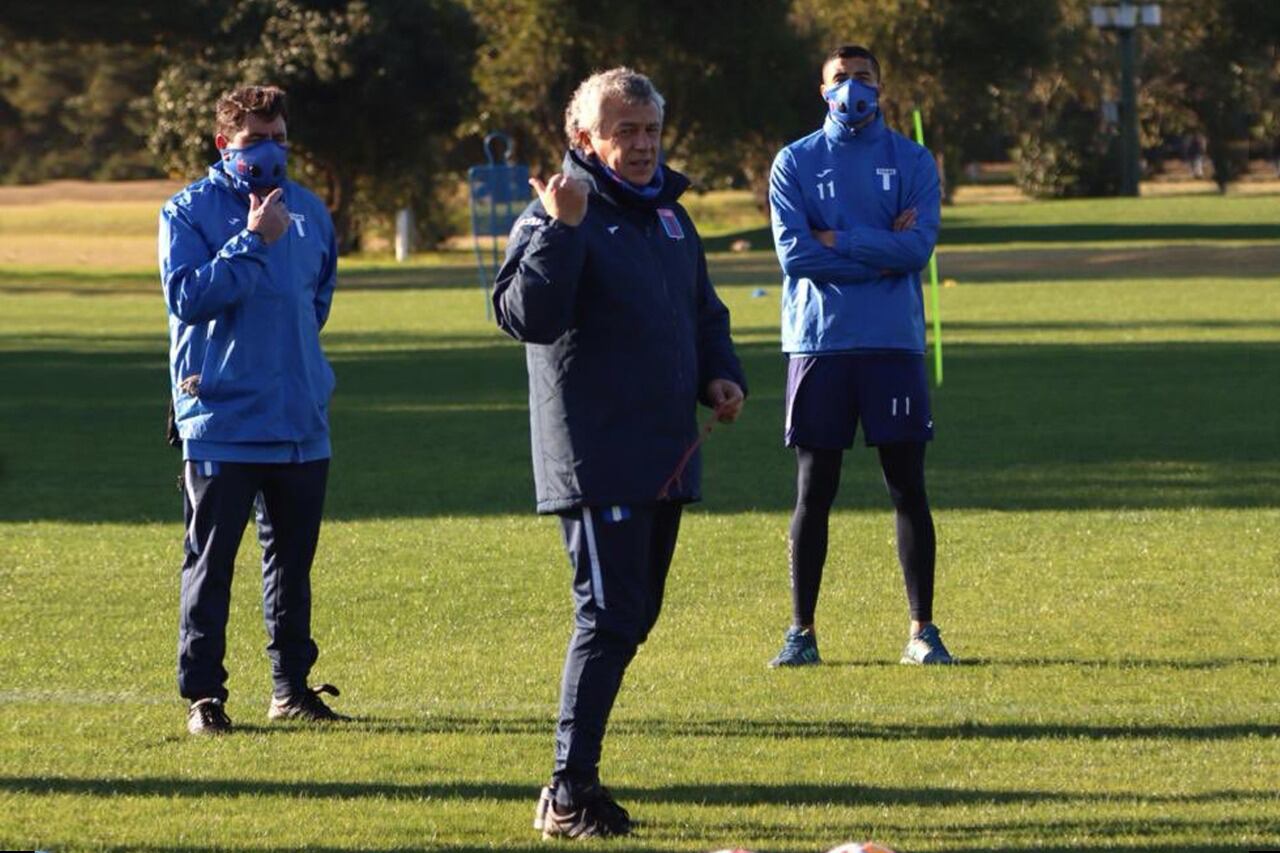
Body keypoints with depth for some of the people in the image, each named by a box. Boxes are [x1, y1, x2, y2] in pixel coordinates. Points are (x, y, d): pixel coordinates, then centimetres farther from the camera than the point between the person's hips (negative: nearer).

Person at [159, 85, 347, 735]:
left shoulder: (308, 211, 12)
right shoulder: (189, 211, -4)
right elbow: (187, 296, -17)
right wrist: (254, 241, -19)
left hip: (301, 421, 5)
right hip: (220, 419, -5)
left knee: (293, 559, 12)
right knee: (210, 561, -2)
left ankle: (292, 685, 21)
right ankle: (202, 693, 2)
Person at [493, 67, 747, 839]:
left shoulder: (669, 216, 15)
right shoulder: (555, 219, -9)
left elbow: (704, 311, 26)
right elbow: (527, 316, -23)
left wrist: (719, 373, 8)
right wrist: (560, 229, -32)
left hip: (666, 457, 8)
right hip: (598, 461, -8)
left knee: (633, 617, 12)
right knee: (610, 617, -13)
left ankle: (579, 779, 20)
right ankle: (570, 792, -10)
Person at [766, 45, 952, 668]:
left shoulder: (913, 162, 7)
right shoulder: (794, 163, 6)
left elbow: (918, 247, -8)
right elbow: (793, 253, -7)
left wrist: (836, 241, -10)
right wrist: (880, 253, -8)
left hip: (894, 343, 0)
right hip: (819, 339, 0)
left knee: (908, 487, 1)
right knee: (813, 490, 2)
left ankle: (922, 630, 6)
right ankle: (802, 631, 8)